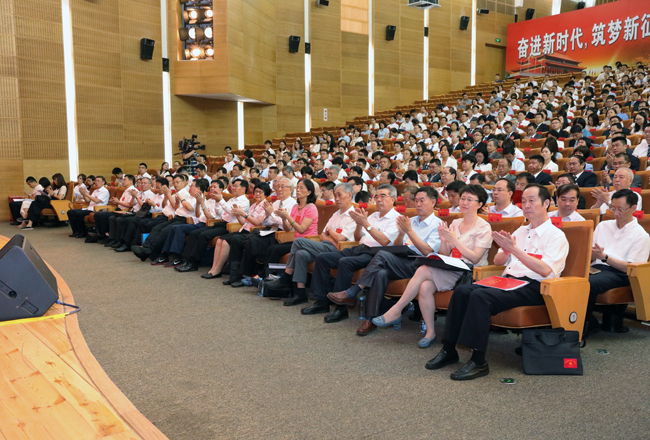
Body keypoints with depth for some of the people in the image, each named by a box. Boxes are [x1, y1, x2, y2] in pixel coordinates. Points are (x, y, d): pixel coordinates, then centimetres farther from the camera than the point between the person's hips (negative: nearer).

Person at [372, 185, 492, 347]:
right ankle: (430, 331, -13)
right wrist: (444, 240, -7)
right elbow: (444, 255, 13)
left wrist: (454, 240, -16)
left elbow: (475, 258, -11)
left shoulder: (483, 227, -1)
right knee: (425, 287, -27)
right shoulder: (455, 223, 17)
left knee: (423, 271, -27)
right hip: (450, 270, 6)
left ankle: (396, 312, -17)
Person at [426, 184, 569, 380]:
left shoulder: (556, 236, 0)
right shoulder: (521, 231, 23)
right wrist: (506, 250, -3)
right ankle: (448, 350, -10)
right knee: (461, 291, -15)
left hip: (532, 288, -7)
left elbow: (546, 270, -16)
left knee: (480, 296, -31)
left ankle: (478, 361, -26)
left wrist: (515, 249, -20)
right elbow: (497, 261, 20)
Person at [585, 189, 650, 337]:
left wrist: (604, 257, -14)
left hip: (618, 274, -5)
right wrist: (591, 254, -4)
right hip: (596, 268, 5)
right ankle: (589, 322, -16)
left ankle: (585, 323, -16)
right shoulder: (603, 226, 23)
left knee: (588, 283, -38)